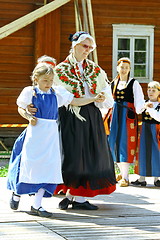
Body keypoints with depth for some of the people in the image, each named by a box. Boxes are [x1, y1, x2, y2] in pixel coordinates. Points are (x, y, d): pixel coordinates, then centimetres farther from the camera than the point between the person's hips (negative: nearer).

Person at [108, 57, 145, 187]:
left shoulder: (134, 83, 0)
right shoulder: (114, 83, 14)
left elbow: (139, 100, -8)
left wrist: (138, 110, -25)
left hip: (128, 114, -5)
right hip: (116, 114, 5)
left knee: (125, 143, -7)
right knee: (114, 142, 3)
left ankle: (125, 177, -3)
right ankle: (122, 172, 21)